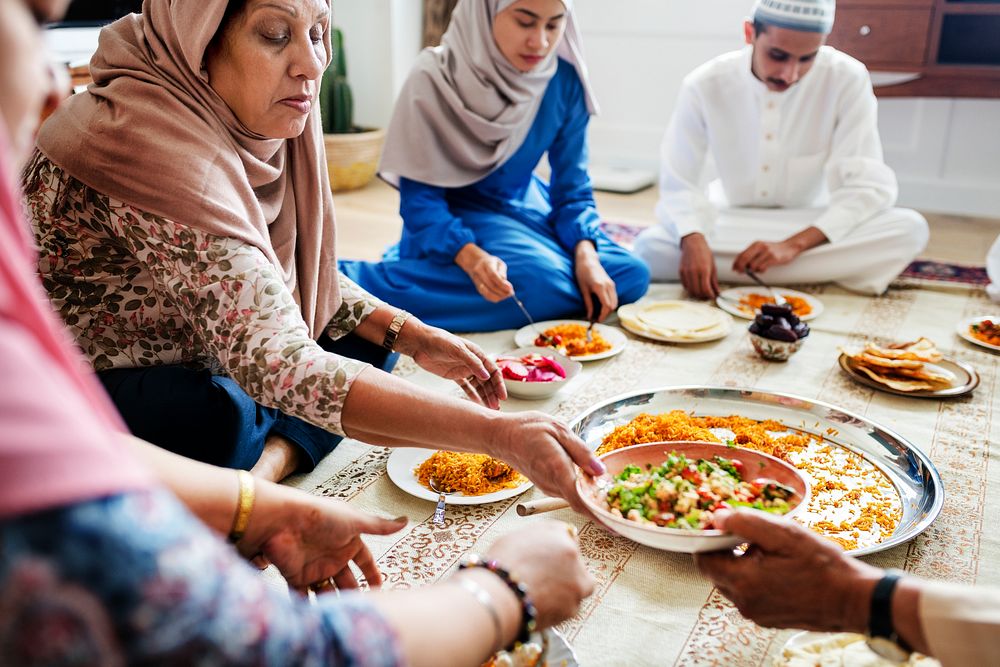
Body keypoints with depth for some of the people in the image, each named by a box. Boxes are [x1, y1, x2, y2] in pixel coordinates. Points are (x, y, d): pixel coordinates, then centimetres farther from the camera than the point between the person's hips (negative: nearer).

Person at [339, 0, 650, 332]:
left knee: (631, 275, -8)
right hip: (452, 217, -5)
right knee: (545, 283, -31)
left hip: (526, 207, 6)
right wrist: (470, 256, -39)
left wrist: (585, 254, -22)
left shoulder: (565, 80, -11)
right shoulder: (434, 78, -23)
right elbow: (419, 197, -21)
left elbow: (572, 185, -4)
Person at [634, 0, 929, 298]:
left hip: (812, 230, 1)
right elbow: (679, 186, -13)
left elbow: (867, 187, -16)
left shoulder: (848, 80, -16)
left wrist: (792, 245, -31)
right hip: (730, 225, 0)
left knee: (910, 229, -27)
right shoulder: (704, 85, -15)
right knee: (650, 247, -30)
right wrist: (694, 242, -35)